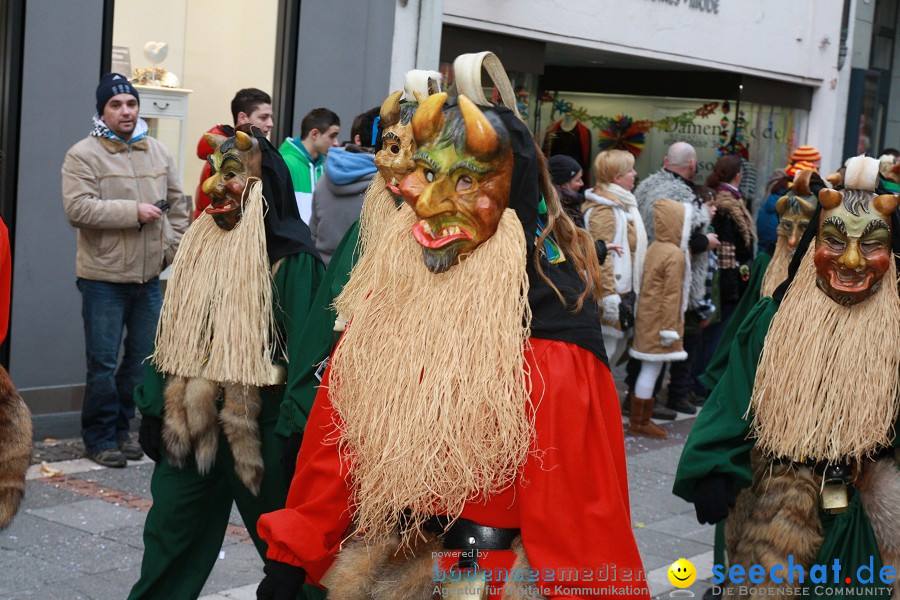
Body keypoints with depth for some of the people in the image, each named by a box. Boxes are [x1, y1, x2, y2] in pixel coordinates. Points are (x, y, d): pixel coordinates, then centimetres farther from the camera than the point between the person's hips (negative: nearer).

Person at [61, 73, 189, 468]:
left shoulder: (157, 152, 9)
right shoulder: (83, 155, -7)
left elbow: (178, 204, 16)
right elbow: (77, 208, -19)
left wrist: (173, 247, 6)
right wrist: (133, 211, -21)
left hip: (149, 277, 5)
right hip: (103, 277, -5)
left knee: (143, 358, 12)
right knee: (104, 362, 0)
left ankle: (120, 428, 27)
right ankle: (98, 438, 14)